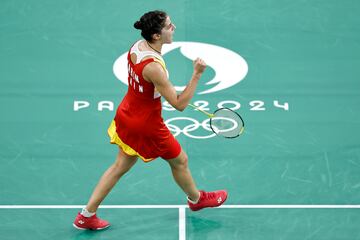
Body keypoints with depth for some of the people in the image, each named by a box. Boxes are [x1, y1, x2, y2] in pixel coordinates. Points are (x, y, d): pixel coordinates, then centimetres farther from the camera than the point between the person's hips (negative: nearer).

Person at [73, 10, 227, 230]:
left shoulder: (138, 46, -8)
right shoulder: (153, 67, -34)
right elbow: (180, 104, -29)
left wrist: (164, 89, 16)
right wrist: (197, 75, -31)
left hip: (126, 115, 8)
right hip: (147, 126, -8)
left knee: (121, 166, 21)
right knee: (180, 161, 18)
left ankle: (87, 215, 27)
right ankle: (197, 199, 46)